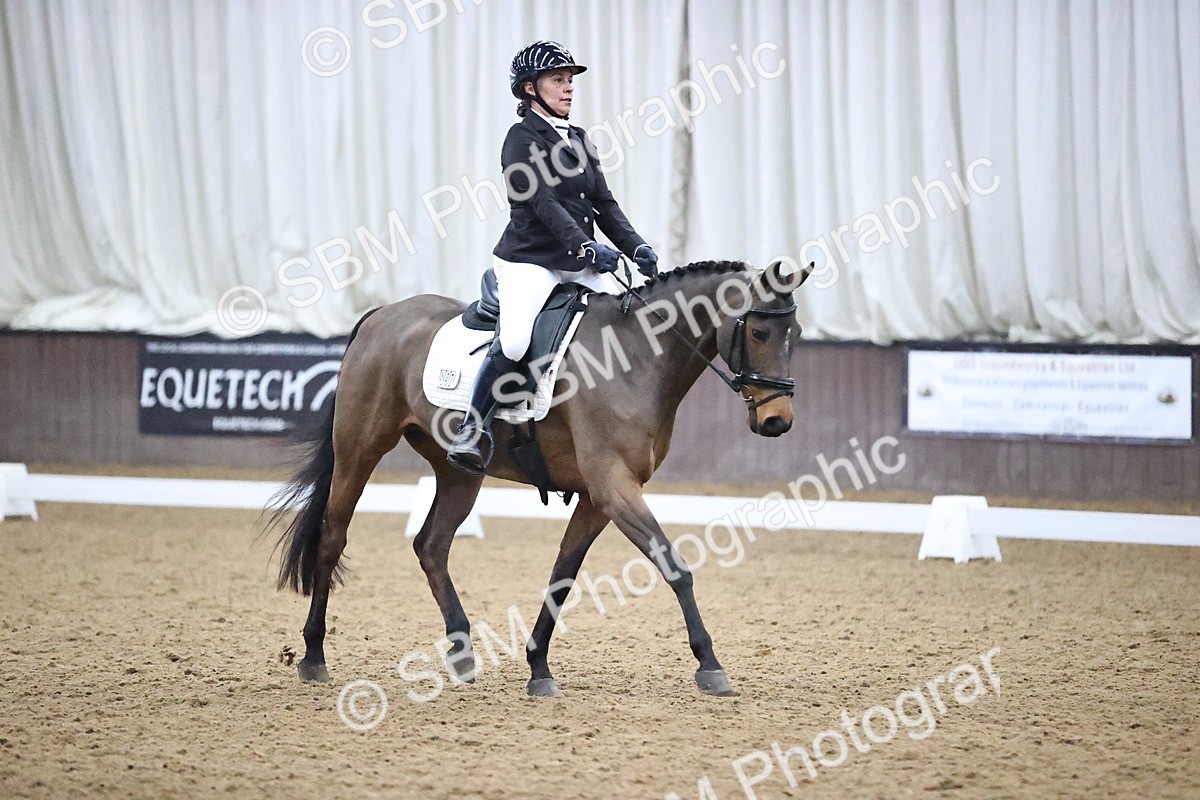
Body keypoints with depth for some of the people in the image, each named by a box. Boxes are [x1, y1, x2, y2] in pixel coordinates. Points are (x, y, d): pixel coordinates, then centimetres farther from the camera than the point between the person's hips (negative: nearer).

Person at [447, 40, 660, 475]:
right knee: (515, 342, -28)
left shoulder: (579, 140, 17)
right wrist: (586, 247, -29)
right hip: (530, 261, -8)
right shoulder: (522, 139, -5)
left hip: (579, 267, 8)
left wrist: (636, 247, -2)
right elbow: (542, 202, -18)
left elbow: (604, 204, 15)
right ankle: (470, 434, -17)